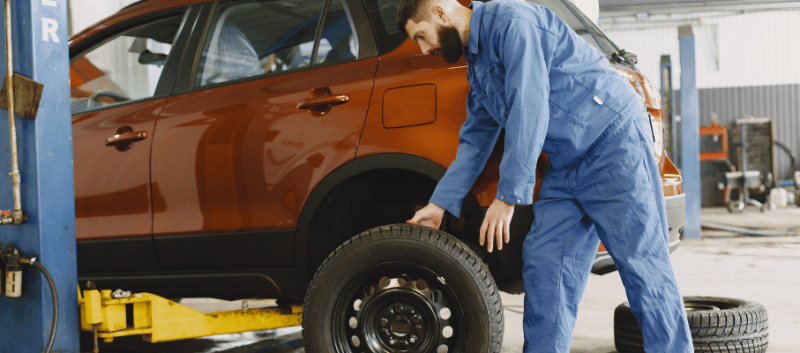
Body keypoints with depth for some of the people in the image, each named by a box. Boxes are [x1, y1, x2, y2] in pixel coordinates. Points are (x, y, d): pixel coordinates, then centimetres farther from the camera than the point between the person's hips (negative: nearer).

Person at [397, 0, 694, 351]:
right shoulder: (476, 62, 17)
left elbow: (529, 109, -22)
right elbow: (475, 140, 23)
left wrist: (509, 195, -22)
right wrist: (440, 203, 18)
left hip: (613, 137, -9)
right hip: (566, 165, 9)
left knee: (643, 267, -8)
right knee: (542, 264, 3)